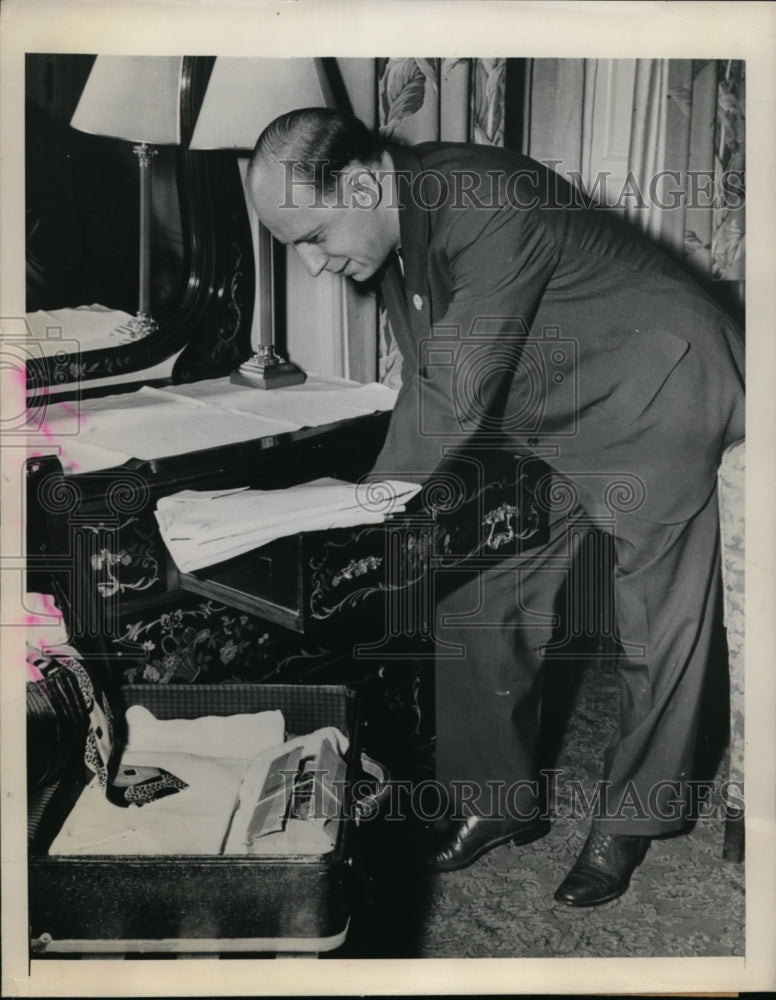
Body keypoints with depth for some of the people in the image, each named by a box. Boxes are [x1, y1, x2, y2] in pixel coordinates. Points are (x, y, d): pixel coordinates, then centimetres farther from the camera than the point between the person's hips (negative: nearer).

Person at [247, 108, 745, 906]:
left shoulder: (490, 210, -30)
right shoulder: (400, 226, -3)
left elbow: (455, 400, -30)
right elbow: (425, 385, 3)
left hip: (656, 406, -8)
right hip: (548, 423, 8)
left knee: (656, 631, 3)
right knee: (476, 606, 6)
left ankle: (630, 824, 24)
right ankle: (501, 802, 22)